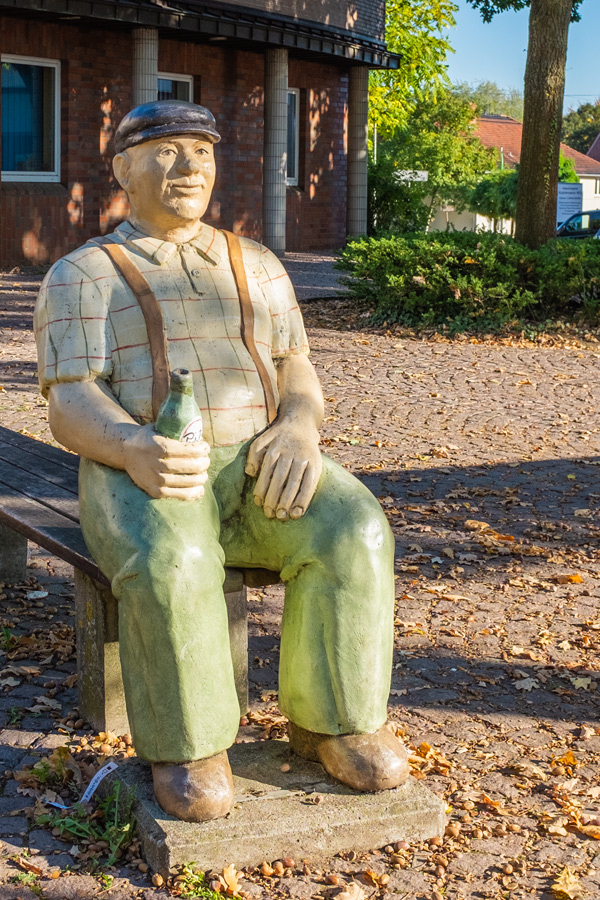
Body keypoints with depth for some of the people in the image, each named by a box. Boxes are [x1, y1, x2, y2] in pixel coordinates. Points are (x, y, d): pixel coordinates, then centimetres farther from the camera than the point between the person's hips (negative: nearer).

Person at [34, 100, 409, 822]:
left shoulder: (257, 267, 19)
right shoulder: (81, 276, 7)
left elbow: (297, 375, 11)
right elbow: (70, 405, -5)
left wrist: (297, 427, -14)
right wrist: (135, 450, -29)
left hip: (256, 466, 3)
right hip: (137, 475, -3)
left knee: (350, 534, -27)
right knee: (169, 561, -36)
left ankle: (328, 721, -9)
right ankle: (185, 744, -15)